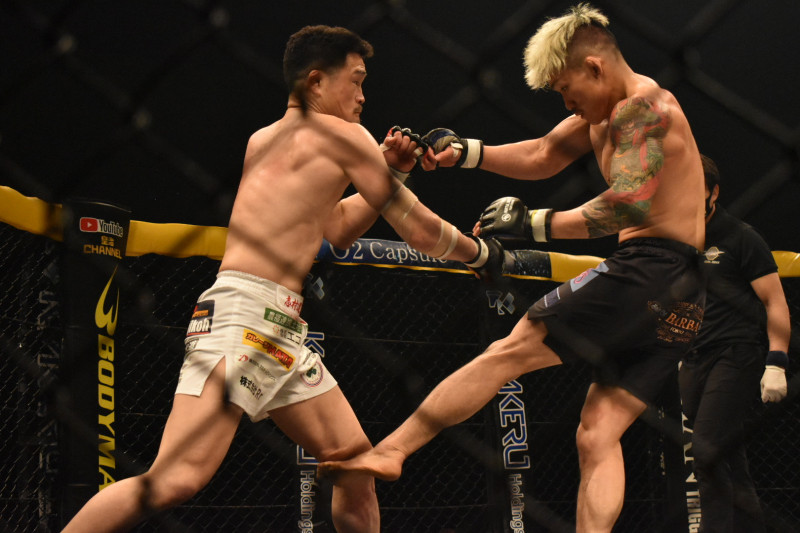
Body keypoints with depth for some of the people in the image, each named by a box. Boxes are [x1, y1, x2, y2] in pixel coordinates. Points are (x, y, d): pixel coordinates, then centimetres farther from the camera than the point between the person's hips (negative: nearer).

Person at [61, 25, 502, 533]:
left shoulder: (264, 139, 24)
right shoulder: (342, 134, 1)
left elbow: (336, 228, 34)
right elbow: (421, 232, 4)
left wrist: (388, 170, 25)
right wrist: (483, 251, 21)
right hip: (243, 315, -10)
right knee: (177, 480, -23)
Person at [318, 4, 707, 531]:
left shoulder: (644, 106, -10)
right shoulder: (605, 114, 21)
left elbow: (631, 203, -24)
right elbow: (543, 156, 29)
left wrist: (535, 225, -22)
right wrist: (465, 151, 16)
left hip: (649, 268, -10)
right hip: (680, 298, 10)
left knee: (509, 351, -6)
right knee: (598, 435, 4)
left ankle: (389, 451, -2)